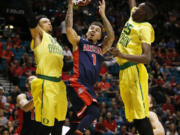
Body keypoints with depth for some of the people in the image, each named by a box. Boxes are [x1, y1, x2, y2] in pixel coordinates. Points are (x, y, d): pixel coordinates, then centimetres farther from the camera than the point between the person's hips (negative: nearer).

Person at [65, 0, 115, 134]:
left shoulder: (101, 48, 21)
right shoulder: (79, 42, 10)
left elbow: (111, 36, 4)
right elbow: (69, 28, -4)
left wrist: (103, 14, 3)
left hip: (89, 88, 7)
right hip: (78, 84, -7)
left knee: (82, 118, 8)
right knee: (93, 112, -24)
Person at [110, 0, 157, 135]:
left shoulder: (145, 28, -8)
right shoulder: (132, 18, 15)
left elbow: (146, 58, -19)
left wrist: (122, 55, -29)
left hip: (134, 70, -9)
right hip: (124, 71, 9)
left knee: (140, 114, -14)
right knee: (133, 115, 7)